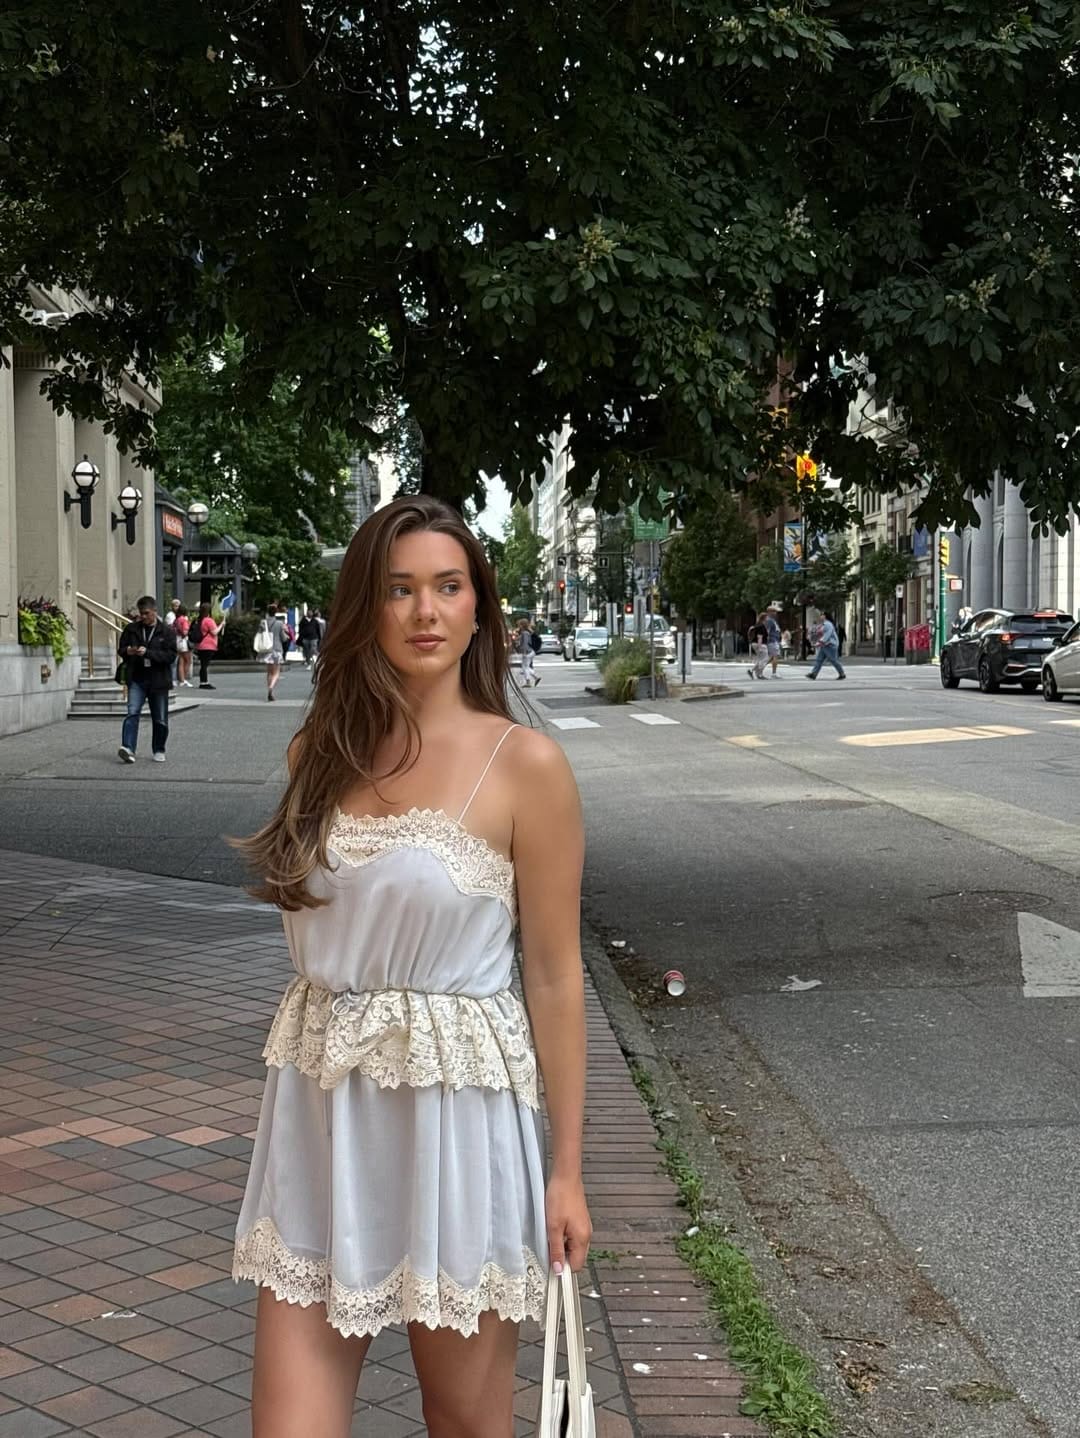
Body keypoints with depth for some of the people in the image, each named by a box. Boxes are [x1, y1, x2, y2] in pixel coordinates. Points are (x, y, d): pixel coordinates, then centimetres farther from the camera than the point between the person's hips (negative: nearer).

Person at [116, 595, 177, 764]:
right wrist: (127, 652, -11)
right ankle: (128, 748, -25)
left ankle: (158, 751, 23)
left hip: (158, 680, -1)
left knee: (160, 719, 8)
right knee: (132, 712, -17)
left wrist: (148, 653, -21)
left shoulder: (167, 631, -1)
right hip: (136, 679, 1)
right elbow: (120, 650, 14)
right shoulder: (131, 629, 7)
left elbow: (171, 655, -11)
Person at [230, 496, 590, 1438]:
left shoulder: (523, 765, -8)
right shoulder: (321, 754, 6)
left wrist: (566, 1170, -5)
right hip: (320, 1112, 4)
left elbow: (556, 977, -6)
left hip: (454, 1110, -4)